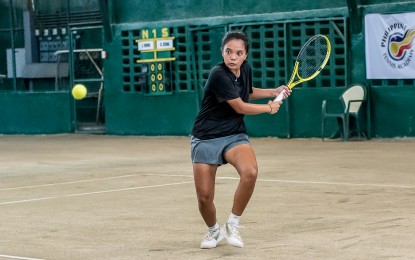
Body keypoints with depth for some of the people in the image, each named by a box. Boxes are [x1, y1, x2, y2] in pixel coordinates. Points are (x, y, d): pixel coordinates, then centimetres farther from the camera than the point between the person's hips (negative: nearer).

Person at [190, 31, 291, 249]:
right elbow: (241, 107, -16)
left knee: (250, 172, -27)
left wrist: (273, 92, 11)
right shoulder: (219, 75, -22)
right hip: (206, 138, -4)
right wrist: (269, 108, -1)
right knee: (204, 197, -4)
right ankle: (214, 231, 30)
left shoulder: (245, 69, 0)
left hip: (234, 135, 4)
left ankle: (232, 225, -7)